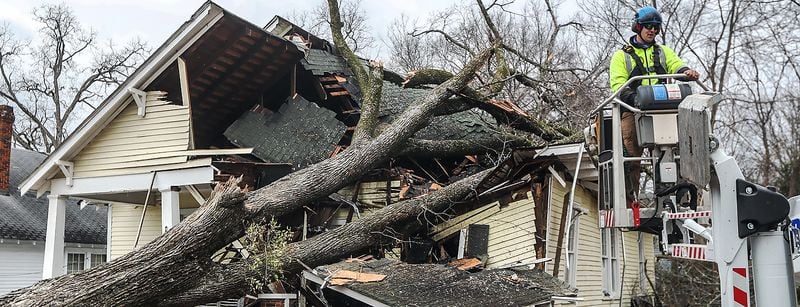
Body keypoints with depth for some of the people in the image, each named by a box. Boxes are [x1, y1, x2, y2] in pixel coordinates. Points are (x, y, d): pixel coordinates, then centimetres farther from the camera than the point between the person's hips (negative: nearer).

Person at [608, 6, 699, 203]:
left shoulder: (663, 52, 26)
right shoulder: (622, 55, 16)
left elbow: (677, 66, 7)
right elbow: (617, 85, 1)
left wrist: (687, 72, -18)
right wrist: (634, 98, -20)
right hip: (632, 110, -3)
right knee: (631, 159, -10)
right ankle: (628, 202, -9)